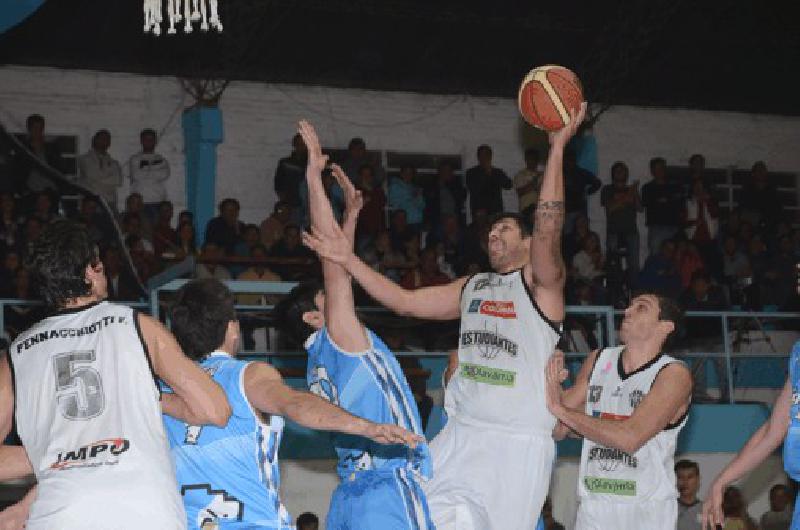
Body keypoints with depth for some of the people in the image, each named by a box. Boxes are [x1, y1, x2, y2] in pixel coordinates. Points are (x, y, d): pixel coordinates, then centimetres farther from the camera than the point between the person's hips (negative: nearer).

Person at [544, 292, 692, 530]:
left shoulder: (674, 374, -10)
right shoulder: (598, 361, 7)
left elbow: (630, 437, -22)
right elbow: (559, 430, 9)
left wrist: (561, 409, -18)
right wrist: (553, 385, -11)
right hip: (592, 508, 4)